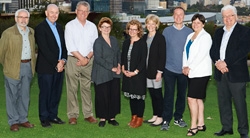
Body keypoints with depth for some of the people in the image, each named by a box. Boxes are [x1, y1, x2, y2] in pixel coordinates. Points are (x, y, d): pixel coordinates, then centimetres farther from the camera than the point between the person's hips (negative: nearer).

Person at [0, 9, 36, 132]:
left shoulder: (31, 32, 9)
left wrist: (32, 64, 13)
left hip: (28, 67, 5)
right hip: (13, 68, -5)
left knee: (25, 95, 12)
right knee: (12, 96, 3)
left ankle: (23, 119, 23)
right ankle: (13, 122, 13)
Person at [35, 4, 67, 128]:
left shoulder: (59, 28, 15)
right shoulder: (40, 28, -8)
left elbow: (64, 46, 15)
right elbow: (44, 49, -15)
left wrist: (63, 60, -2)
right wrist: (56, 64, -14)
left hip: (59, 67, 6)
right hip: (46, 68, -6)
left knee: (56, 93, 10)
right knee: (45, 93, 3)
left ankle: (53, 116, 23)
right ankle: (44, 118, 15)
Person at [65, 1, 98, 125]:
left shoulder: (92, 26, 11)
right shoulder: (70, 26, 0)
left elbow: (95, 45, 7)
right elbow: (70, 46, -7)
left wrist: (87, 58, -6)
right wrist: (81, 58, -9)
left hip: (88, 61, 3)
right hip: (73, 60, -3)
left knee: (86, 88, 6)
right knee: (72, 88, -2)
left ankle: (88, 114, 12)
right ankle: (72, 115, 4)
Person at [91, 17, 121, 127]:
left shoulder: (114, 40, 12)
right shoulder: (98, 42, -7)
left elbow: (118, 54, 20)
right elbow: (98, 59, -14)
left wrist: (119, 65, 1)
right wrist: (111, 68, -16)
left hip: (114, 74, 6)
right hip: (102, 75, -5)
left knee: (114, 95, 6)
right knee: (102, 96, 0)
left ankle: (111, 117, 18)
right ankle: (102, 118, 14)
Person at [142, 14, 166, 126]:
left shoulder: (160, 38, -7)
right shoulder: (144, 37, 11)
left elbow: (162, 56, -11)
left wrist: (160, 71, -15)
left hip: (156, 70, -6)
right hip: (147, 70, 6)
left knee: (157, 94, 0)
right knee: (152, 94, 11)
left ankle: (160, 117, 9)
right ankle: (155, 116, 20)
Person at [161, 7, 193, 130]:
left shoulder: (189, 32, 2)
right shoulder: (167, 31, 1)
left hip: (184, 69, 2)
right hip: (169, 69, -1)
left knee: (182, 95, 11)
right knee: (169, 95, -2)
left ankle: (178, 118, 24)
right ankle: (166, 120, 4)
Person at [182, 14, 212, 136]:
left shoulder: (205, 37, -8)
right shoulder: (190, 36, 16)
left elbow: (201, 55, -16)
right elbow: (185, 52, 12)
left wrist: (189, 67, -15)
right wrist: (185, 66, -2)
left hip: (201, 72, -8)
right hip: (191, 72, 8)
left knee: (191, 98, -11)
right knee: (198, 99, 12)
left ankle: (193, 126, -3)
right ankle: (201, 124, 20)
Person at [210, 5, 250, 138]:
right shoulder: (218, 32, 16)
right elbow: (213, 50, 10)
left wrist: (226, 63, -17)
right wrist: (217, 62, -10)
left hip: (236, 73, -6)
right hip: (221, 73, 6)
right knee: (223, 102, 11)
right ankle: (227, 127, 22)